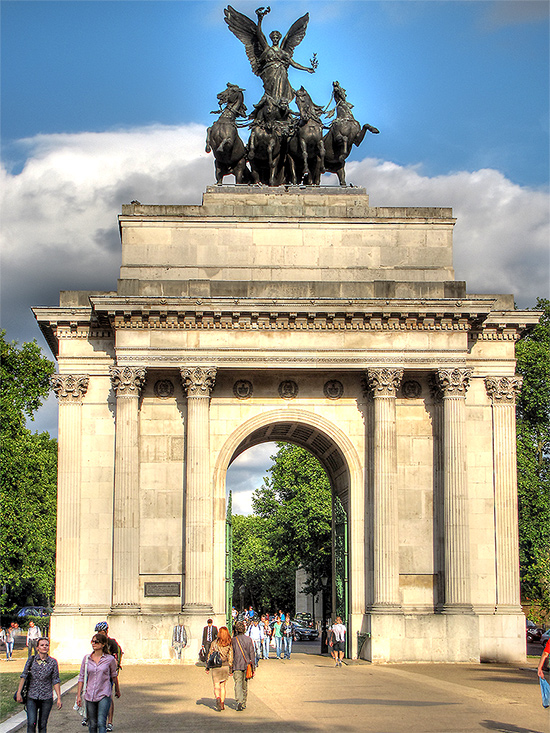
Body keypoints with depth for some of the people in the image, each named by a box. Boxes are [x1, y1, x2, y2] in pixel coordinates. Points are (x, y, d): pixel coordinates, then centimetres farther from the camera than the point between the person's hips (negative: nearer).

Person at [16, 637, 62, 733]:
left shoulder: (53, 662, -1)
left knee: (42, 725, 4)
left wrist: (59, 698, -2)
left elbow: (55, 681, 2)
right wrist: (18, 693, -1)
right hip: (32, 697, 0)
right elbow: (23, 676, 4)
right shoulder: (31, 659, 0)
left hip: (47, 698, 0)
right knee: (31, 723, -11)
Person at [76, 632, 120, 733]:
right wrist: (78, 695, 3)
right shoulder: (87, 658, 3)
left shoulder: (110, 659, -3)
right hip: (89, 695, 3)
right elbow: (81, 677, 7)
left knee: (101, 723, -14)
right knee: (92, 724, 8)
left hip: (104, 695, -3)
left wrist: (117, 690, 25)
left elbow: (114, 676, 12)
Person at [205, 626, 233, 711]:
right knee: (223, 686, 14)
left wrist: (207, 667, 5)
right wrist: (231, 669, 6)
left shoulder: (214, 643, -5)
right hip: (225, 666, 2)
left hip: (216, 666, -2)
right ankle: (222, 704, 15)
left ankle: (218, 698, -27)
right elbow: (231, 657, 0)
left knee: (216, 686, 0)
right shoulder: (229, 644, -1)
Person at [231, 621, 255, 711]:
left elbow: (231, 654, -1)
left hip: (236, 666, -3)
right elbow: (252, 653, 0)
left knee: (238, 684, -6)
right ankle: (244, 703, 23)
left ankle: (239, 701, -25)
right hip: (246, 665, 3)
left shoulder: (233, 640, -4)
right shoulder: (249, 639, 1)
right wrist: (253, 665, 5)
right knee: (245, 685, 15)